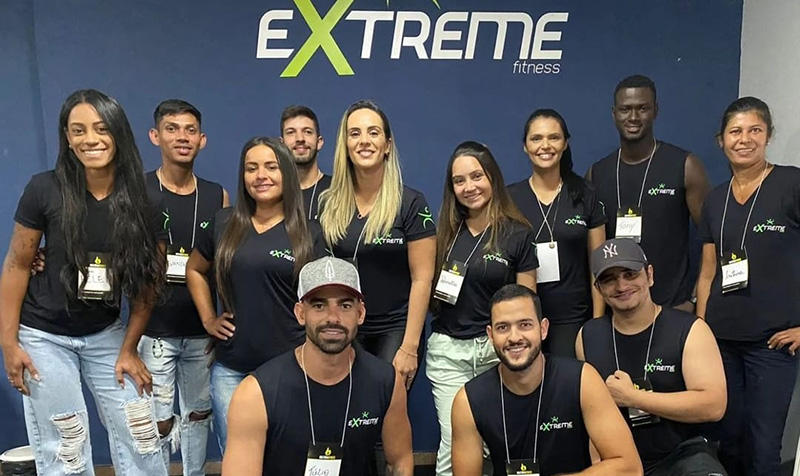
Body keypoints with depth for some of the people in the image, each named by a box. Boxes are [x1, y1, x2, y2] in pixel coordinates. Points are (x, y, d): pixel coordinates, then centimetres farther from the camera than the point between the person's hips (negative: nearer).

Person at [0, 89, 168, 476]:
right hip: (44, 336, -2)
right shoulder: (44, 190, -14)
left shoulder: (144, 201, -9)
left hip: (106, 335, 2)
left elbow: (148, 280, -2)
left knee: (141, 442, 6)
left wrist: (129, 349, -1)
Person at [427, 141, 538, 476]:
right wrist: (436, 290, -3)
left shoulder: (518, 234, -2)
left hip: (497, 349, -2)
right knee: (454, 446, 1)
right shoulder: (446, 231, 7)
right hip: (447, 350, 2)